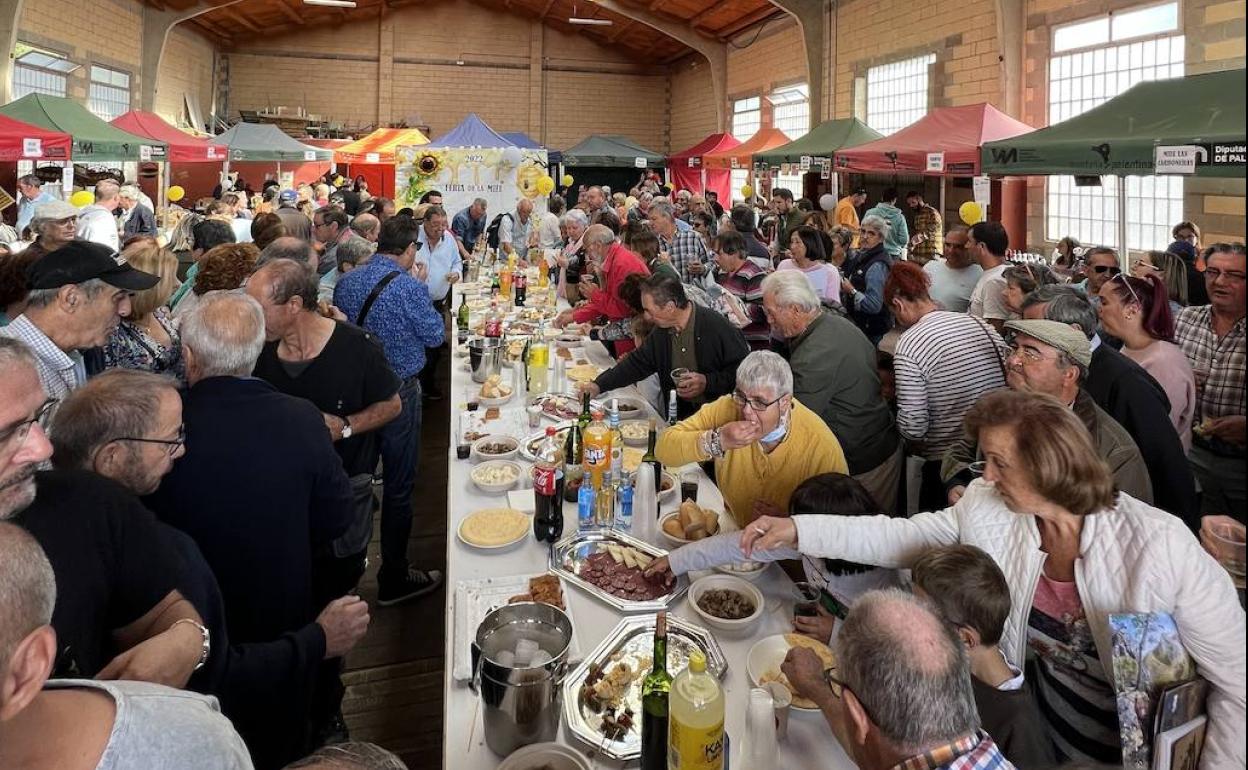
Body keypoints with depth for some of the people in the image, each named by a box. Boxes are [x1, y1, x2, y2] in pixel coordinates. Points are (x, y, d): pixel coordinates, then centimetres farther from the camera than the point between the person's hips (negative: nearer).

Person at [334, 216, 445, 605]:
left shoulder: (346, 282, 2)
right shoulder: (409, 287, -18)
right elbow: (435, 335, -6)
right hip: (398, 392, -7)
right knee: (399, 484, 5)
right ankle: (393, 579, 15)